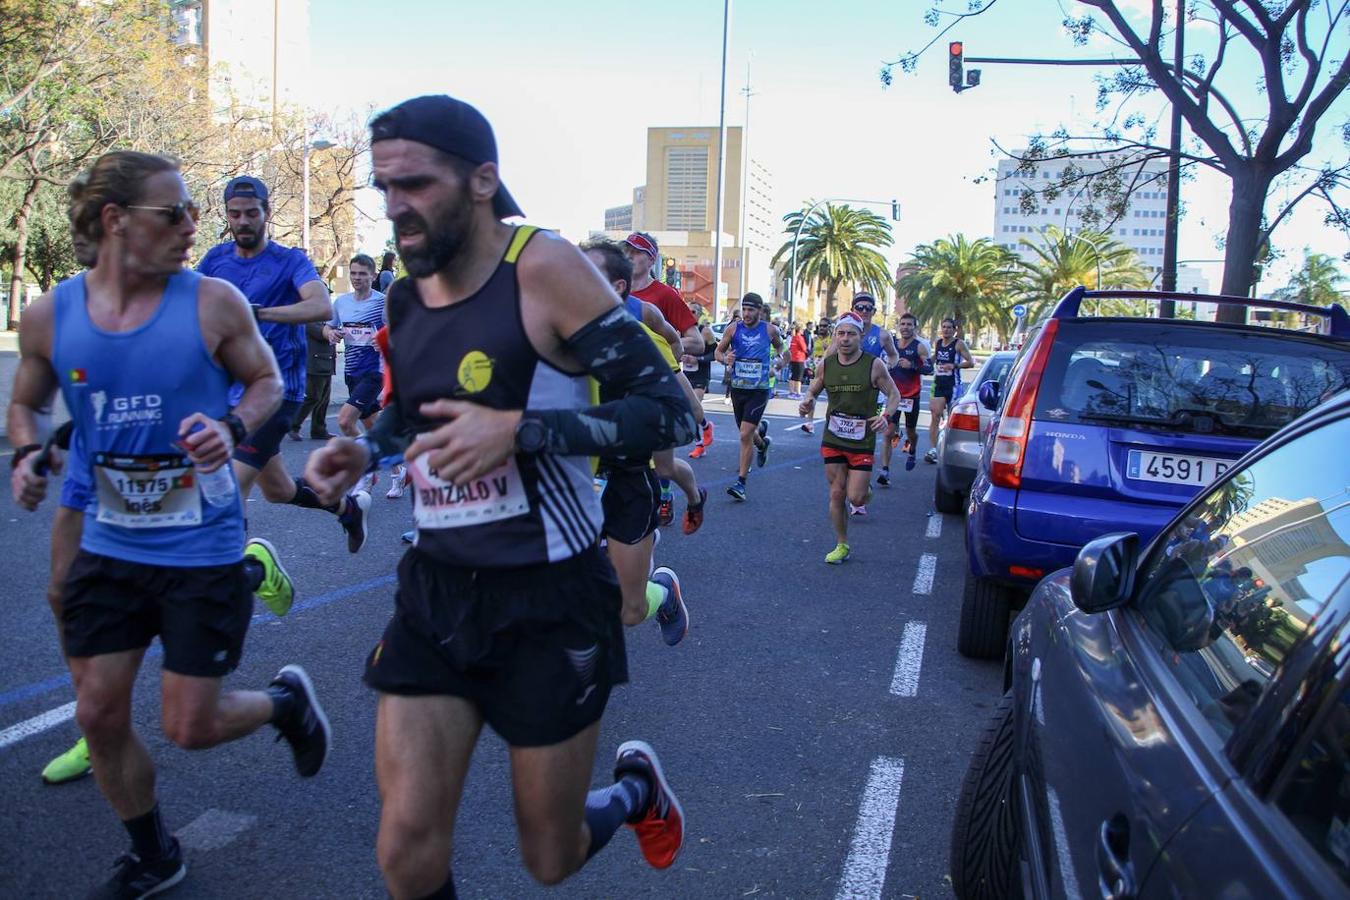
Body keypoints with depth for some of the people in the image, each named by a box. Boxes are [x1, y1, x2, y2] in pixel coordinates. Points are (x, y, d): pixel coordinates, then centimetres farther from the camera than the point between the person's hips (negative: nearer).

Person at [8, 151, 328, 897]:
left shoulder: (213, 302, -12)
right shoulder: (50, 315, -3)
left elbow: (267, 381, 1)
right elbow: (26, 403, 13)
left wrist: (233, 428, -20)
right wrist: (26, 455, -8)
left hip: (202, 550, -3)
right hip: (108, 547, 4)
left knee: (190, 727, 3)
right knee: (99, 716, 11)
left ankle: (287, 699, 37)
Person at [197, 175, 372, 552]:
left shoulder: (290, 261, -8)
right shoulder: (215, 259, 8)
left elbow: (322, 307, -26)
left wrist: (258, 313, -38)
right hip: (232, 391, 6)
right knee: (277, 490, 19)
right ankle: (349, 506, 44)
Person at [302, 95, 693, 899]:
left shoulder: (543, 269, -15)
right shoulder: (405, 298, 5)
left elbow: (670, 411, -17)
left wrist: (518, 430, -28)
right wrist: (365, 451, 1)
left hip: (548, 599, -5)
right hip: (436, 591, 5)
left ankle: (639, 789, 45)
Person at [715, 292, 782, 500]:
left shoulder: (770, 330, -3)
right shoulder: (734, 328, -2)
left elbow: (779, 346, 19)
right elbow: (719, 350, 7)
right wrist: (725, 359, -14)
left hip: (759, 390, -3)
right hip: (738, 388, 3)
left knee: (746, 435, -14)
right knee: (747, 432, 19)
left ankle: (741, 482, -7)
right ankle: (762, 443, 57)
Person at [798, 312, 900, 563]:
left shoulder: (874, 365, -9)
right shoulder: (826, 365, 1)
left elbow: (894, 394, -1)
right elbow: (813, 390, 15)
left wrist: (886, 415, -20)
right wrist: (808, 403, -9)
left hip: (862, 441, -3)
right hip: (833, 439, 3)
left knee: (855, 498, -5)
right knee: (836, 494, 4)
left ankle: (866, 488, 33)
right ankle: (842, 546, 19)